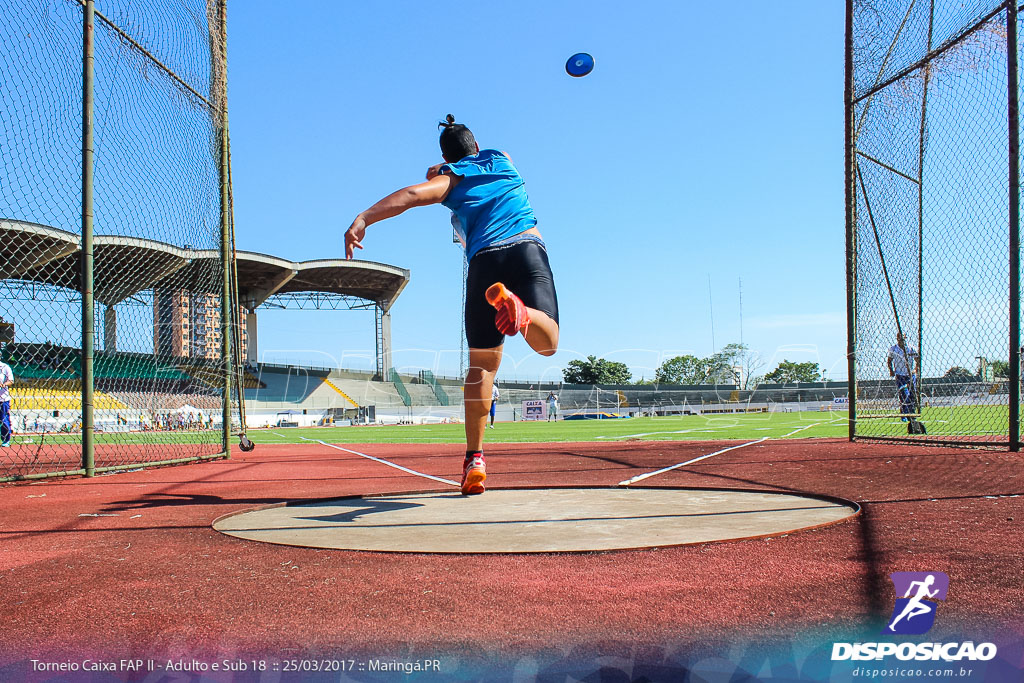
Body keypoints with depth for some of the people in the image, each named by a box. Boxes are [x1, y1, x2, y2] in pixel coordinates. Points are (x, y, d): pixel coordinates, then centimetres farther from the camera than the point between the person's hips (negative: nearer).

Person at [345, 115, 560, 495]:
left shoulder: (451, 178, 16)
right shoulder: (503, 160, 26)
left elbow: (414, 193, -4)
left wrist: (363, 219, -12)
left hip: (484, 260, -1)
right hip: (529, 248, 1)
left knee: (482, 364, 6)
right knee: (548, 343, -10)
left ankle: (474, 460, 0)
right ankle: (518, 308, -44)